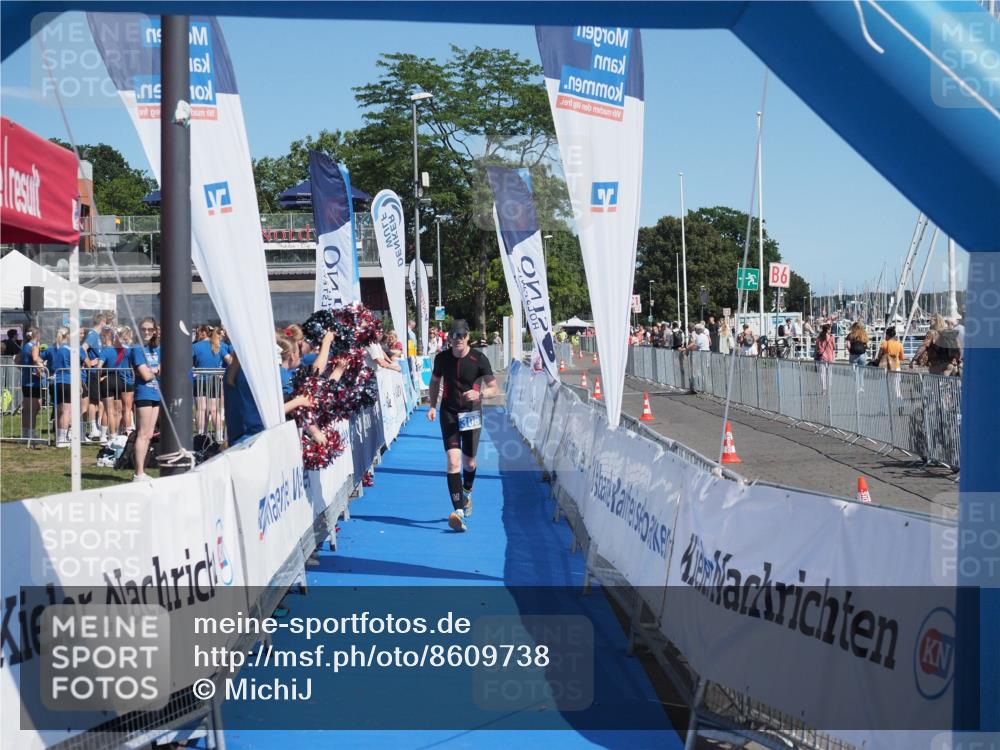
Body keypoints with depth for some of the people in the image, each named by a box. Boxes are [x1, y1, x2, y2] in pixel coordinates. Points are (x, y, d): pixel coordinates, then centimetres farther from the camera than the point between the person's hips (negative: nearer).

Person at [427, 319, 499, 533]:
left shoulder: (479, 359, -9)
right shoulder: (442, 358, -3)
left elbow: (494, 388, -6)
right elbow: (435, 381, 15)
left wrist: (480, 394, -27)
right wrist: (432, 406, 3)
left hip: (472, 414, 0)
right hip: (449, 413, 0)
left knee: (469, 463, 11)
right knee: (453, 460, -16)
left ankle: (467, 493, 46)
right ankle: (459, 511, -23)